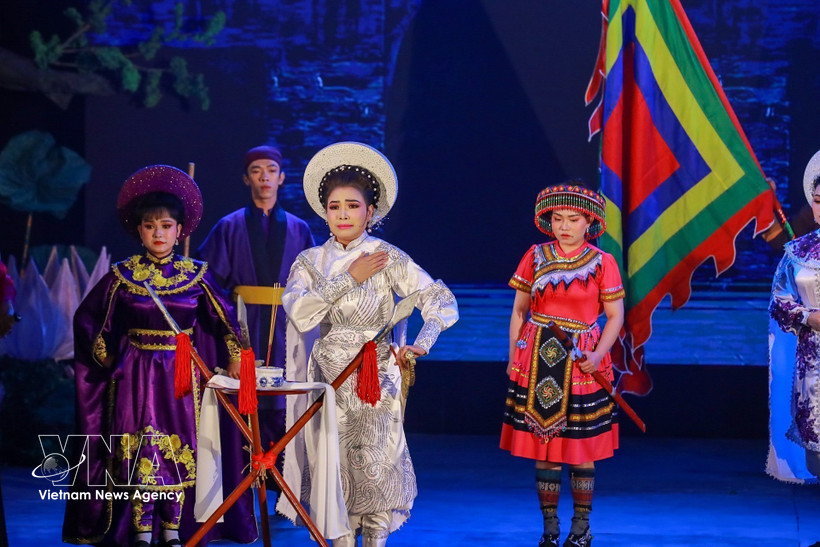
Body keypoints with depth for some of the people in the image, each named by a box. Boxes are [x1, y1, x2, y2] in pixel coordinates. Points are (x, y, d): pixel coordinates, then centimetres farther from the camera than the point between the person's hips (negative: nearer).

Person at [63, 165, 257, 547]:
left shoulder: (197, 276, 1)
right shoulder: (122, 275, 0)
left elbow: (222, 321, 6)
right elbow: (88, 319, 10)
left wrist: (234, 358, -4)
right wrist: (106, 359, 8)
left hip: (181, 373, 1)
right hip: (135, 374, 0)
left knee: (180, 450, 2)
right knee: (138, 449, 0)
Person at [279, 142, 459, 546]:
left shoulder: (387, 257, -1)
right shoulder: (310, 261, 7)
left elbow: (441, 300, -7)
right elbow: (299, 314, -9)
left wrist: (421, 344, -23)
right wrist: (349, 279, -10)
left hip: (376, 374, -2)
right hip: (328, 375, 2)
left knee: (375, 463, -10)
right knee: (336, 467, 0)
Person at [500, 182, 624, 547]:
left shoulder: (602, 263, -1)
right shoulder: (535, 257, 5)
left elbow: (615, 316, 0)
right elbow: (519, 311, 10)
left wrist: (598, 355, -13)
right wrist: (513, 356, 4)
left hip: (580, 363, -2)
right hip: (537, 360, 2)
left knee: (580, 447, 2)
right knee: (542, 443, 3)